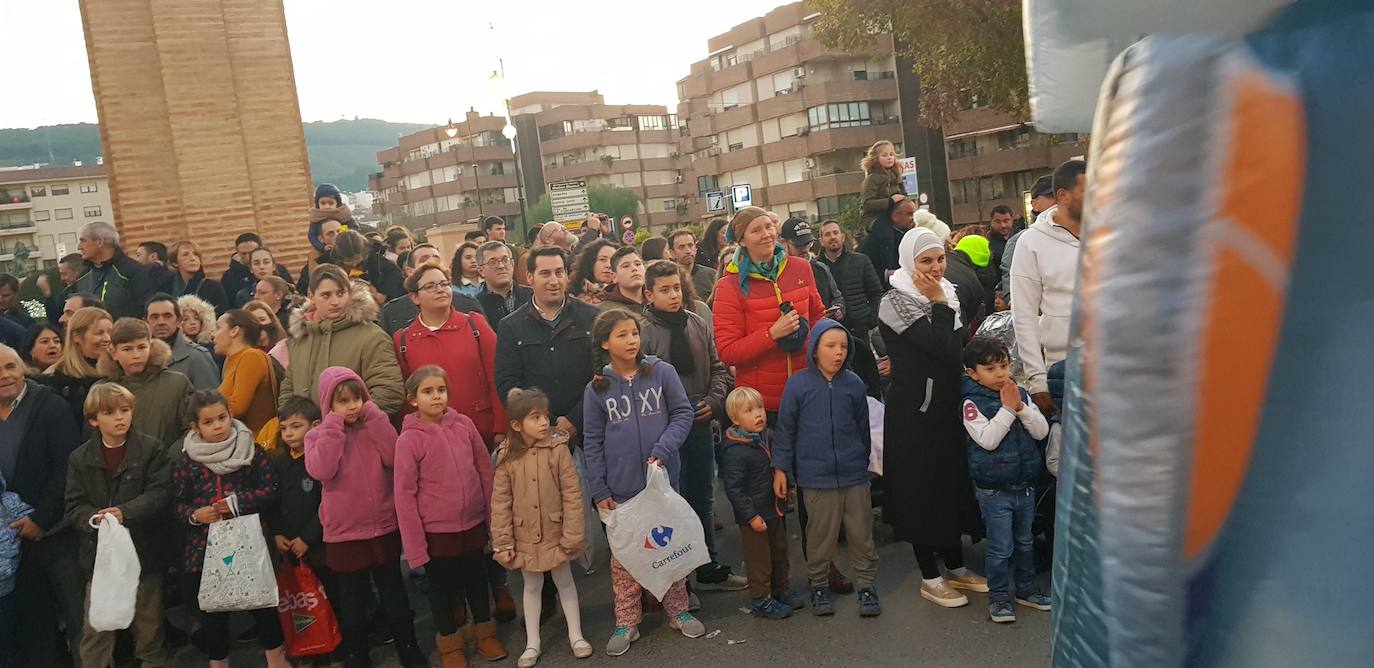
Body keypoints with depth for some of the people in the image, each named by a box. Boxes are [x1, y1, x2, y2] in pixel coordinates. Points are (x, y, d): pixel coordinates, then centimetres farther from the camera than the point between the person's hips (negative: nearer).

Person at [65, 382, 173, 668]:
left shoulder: (152, 450, -4)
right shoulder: (80, 458, 3)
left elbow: (160, 493, -11)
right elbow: (74, 507, -2)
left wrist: (126, 512, -26)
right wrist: (94, 519, -22)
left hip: (143, 550, -1)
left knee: (148, 623, 12)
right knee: (95, 628, 3)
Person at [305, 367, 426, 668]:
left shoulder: (375, 426, 1)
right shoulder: (319, 435, -4)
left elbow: (393, 457, -15)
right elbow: (321, 471, -22)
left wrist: (374, 417, -16)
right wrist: (334, 426, -21)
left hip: (384, 526, 2)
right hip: (345, 531, -1)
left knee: (393, 590, 14)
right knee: (352, 597, 12)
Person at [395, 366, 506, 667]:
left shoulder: (464, 424, -4)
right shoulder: (409, 440, -14)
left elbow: (485, 471, 4)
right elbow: (405, 495, -12)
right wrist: (415, 546, -12)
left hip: (473, 524, 3)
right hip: (436, 530, -3)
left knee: (477, 580, 19)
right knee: (442, 587, 14)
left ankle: (484, 632, 39)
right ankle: (450, 643, 34)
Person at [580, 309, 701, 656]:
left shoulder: (662, 372, -4)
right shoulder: (596, 389, -2)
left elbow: (683, 413, -3)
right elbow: (593, 443, 0)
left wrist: (662, 451, -16)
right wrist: (599, 490, -3)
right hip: (621, 489, 0)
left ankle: (677, 611, 29)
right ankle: (626, 623, 22)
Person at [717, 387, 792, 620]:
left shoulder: (766, 438, 5)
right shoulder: (734, 451, -22)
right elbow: (733, 489, -21)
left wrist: (781, 474, 10)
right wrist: (751, 516, -21)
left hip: (775, 510, 9)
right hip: (754, 515, -9)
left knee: (780, 551, 21)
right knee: (759, 558, 3)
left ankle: (780, 590, 38)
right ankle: (760, 599, 18)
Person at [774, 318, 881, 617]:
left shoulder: (853, 383, 1)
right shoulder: (798, 384, -6)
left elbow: (863, 427, 13)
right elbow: (785, 429, 0)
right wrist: (781, 468, 0)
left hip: (854, 474, 2)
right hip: (816, 477, -2)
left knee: (861, 533, 8)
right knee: (820, 535, 8)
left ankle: (865, 585, 23)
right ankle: (818, 585, 25)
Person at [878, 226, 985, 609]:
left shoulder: (947, 294, 9)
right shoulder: (896, 302, -14)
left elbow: (956, 348, 13)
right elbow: (938, 346, -24)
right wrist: (938, 304, -16)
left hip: (947, 405, 8)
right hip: (914, 410, -8)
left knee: (952, 481, 15)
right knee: (921, 487, 2)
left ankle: (955, 568, 29)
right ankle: (930, 578, 14)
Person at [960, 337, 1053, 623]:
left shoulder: (1021, 395, 1)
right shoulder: (973, 403, -14)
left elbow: (1042, 431, -4)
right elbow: (987, 440, -24)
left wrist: (1021, 407, -18)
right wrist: (1007, 409, -23)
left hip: (1025, 485, 5)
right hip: (994, 490, -5)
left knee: (1025, 541, 20)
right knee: (1001, 548, 2)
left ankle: (1026, 587, 36)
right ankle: (998, 596, 17)